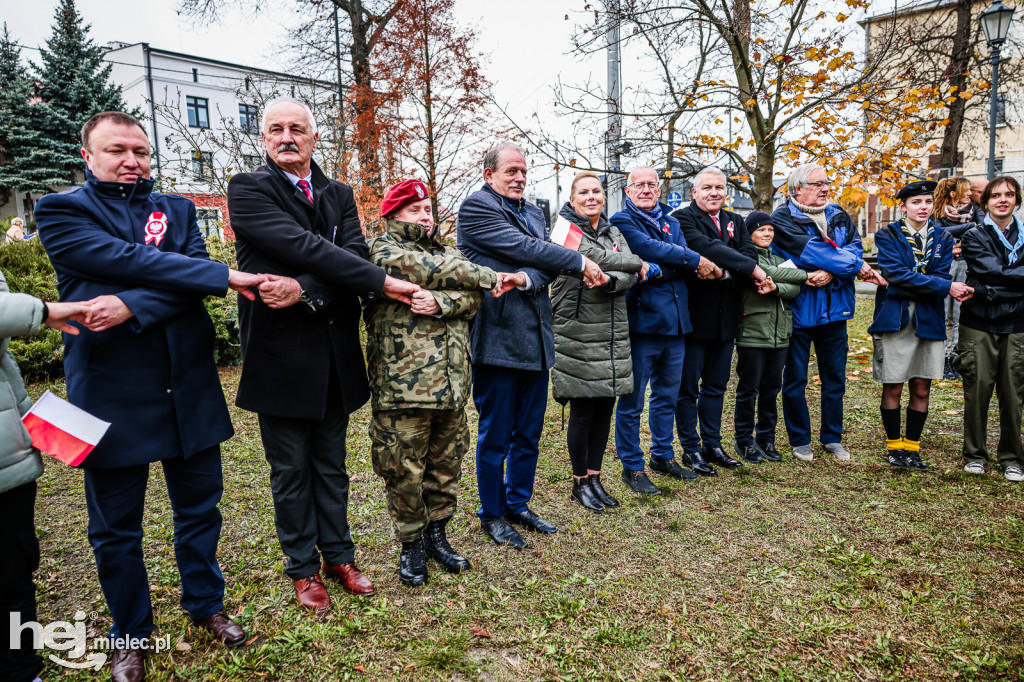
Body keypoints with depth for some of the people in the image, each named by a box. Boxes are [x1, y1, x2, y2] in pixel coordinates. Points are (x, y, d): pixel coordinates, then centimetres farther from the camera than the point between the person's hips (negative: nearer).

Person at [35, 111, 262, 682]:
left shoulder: (177, 209, 11)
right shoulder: (61, 211, 0)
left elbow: (191, 279, -6)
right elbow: (128, 260, -17)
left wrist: (132, 305, -23)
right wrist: (225, 276, -20)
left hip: (189, 390, 3)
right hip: (112, 394, -3)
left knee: (200, 510, 15)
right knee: (117, 531, 12)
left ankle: (206, 604, 38)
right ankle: (131, 634, 34)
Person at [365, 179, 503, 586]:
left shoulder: (447, 253, 19)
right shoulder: (384, 251, 2)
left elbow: (473, 299, 3)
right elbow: (426, 270, -14)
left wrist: (439, 302, -17)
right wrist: (486, 276, -4)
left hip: (451, 384, 5)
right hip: (402, 384, -5)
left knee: (447, 466, 13)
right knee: (405, 472, 3)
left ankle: (437, 534, 31)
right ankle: (411, 544, 22)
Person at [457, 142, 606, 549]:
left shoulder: (532, 211, 17)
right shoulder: (475, 208, -5)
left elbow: (546, 262, 3)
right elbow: (525, 248, -14)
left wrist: (527, 279, -20)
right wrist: (581, 263, -8)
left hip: (536, 337, 7)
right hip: (497, 337, -7)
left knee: (529, 432, 15)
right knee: (495, 435, 4)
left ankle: (518, 505, 32)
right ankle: (492, 515, 21)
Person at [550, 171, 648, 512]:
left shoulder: (613, 232, 16)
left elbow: (633, 276, 3)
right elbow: (595, 257, -17)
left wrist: (613, 280, -18)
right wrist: (637, 264, -2)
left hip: (613, 334, 6)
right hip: (577, 333, -6)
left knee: (604, 409, 9)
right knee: (582, 412, 1)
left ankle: (594, 477, 23)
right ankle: (581, 483, 16)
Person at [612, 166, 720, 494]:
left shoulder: (672, 223, 18)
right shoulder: (622, 221, -1)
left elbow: (685, 264, 4)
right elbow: (649, 248, -17)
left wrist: (658, 269, -17)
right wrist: (696, 260, -12)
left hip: (674, 321, 7)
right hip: (642, 319, -6)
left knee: (667, 396, 16)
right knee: (631, 400, 0)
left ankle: (663, 455, 31)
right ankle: (632, 467, 12)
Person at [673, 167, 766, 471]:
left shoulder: (735, 221, 15)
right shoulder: (683, 218, -5)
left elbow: (749, 251, -1)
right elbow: (705, 247, -22)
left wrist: (726, 271, -20)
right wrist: (750, 268, -20)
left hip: (725, 318, 6)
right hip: (694, 316, -6)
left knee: (716, 385, 14)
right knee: (688, 387, 3)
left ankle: (712, 444, 26)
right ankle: (691, 449, 15)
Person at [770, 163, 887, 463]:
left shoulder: (839, 217, 11)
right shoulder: (782, 218, -8)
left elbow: (855, 246, -4)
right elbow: (810, 250, -19)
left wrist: (831, 272, -23)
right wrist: (856, 266, -13)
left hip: (834, 308, 5)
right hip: (798, 309, -5)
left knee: (835, 378, 12)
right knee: (795, 379, 5)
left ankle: (832, 437, 27)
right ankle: (800, 440, 20)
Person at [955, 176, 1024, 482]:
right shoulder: (974, 237, 3)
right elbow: (995, 272, -11)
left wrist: (993, 290, -14)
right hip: (979, 324, -2)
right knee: (977, 390, 2)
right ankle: (975, 454, 16)